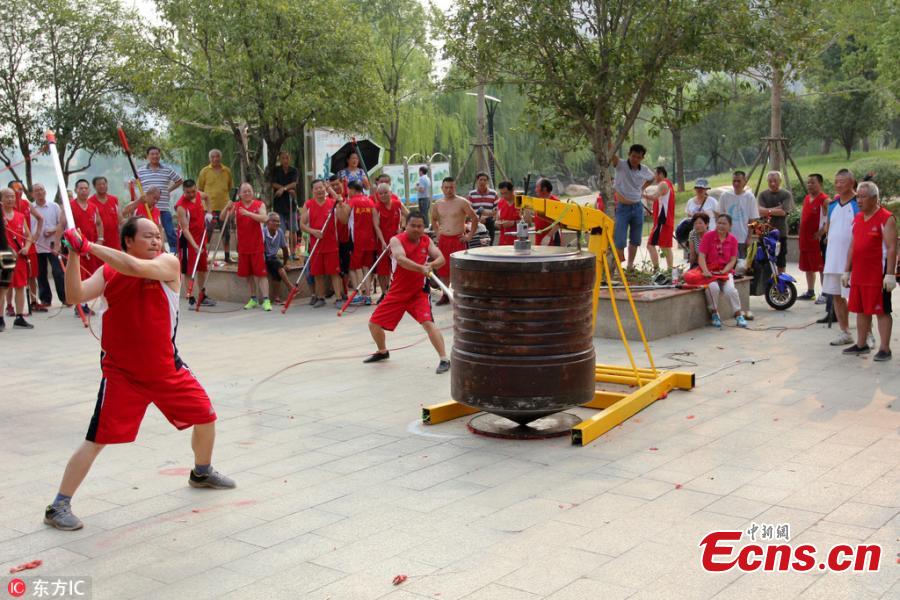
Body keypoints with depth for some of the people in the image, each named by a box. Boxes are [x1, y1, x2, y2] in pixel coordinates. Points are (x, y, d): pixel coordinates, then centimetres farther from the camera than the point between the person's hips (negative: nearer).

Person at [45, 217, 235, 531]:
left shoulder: (168, 263, -9)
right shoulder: (106, 272, -4)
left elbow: (135, 267, -28)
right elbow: (76, 295, -19)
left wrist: (88, 246, -26)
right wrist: (74, 256, -28)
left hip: (167, 369, 2)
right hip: (121, 373, -2)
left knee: (206, 416, 13)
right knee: (97, 440, -9)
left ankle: (202, 472, 42)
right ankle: (59, 507, 5)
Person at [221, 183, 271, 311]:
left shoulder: (259, 204, 0)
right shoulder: (236, 206, 5)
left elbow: (264, 218, -17)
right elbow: (222, 218, -3)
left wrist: (248, 213, -28)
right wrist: (227, 208, -22)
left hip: (257, 246, -3)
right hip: (243, 246, 3)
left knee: (261, 273, -6)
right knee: (248, 274, 10)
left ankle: (266, 300, -7)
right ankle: (253, 299, 21)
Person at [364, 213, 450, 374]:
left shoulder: (426, 241, -1)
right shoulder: (396, 240, -14)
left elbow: (441, 259, -8)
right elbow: (400, 259, -33)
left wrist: (431, 265, -32)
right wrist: (421, 268, -47)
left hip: (419, 292, 0)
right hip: (396, 294, 0)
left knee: (428, 323, -22)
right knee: (374, 323, 7)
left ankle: (444, 359, -16)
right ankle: (382, 352, 36)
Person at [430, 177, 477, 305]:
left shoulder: (462, 202, -6)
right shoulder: (437, 204, 8)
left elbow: (475, 218, -3)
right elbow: (434, 220, 27)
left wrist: (470, 235, -6)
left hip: (458, 240, -4)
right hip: (443, 240, 5)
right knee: (443, 269, 7)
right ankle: (445, 296, 18)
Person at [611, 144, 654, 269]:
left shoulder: (645, 170, 3)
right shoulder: (621, 165, -10)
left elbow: (652, 178, 26)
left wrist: (642, 188, 12)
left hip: (637, 207, 4)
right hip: (623, 207, -4)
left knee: (635, 240, 11)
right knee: (620, 240, -8)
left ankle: (630, 265, 24)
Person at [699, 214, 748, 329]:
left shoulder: (733, 240, 5)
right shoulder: (708, 236, -2)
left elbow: (733, 260, 2)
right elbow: (701, 256, -8)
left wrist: (724, 271, -16)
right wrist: (706, 271, -23)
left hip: (725, 271, 2)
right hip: (710, 271, -2)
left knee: (730, 290, -27)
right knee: (713, 287, -33)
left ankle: (738, 315, -7)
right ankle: (714, 314, -11)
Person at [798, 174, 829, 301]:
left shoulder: (824, 200, -10)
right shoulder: (806, 198, 15)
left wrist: (822, 232, -20)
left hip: (818, 240, -9)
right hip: (805, 239, 9)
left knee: (822, 267, -5)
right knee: (807, 267, 16)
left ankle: (825, 294, -2)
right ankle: (810, 292, 27)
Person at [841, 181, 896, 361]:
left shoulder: (886, 218, -8)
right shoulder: (857, 218, 14)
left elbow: (892, 248, -13)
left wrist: (890, 274, -19)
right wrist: (847, 271, 17)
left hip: (878, 275, -7)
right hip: (858, 275, 7)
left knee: (881, 311, -3)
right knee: (861, 310, 13)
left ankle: (884, 349, 1)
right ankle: (861, 345, 23)